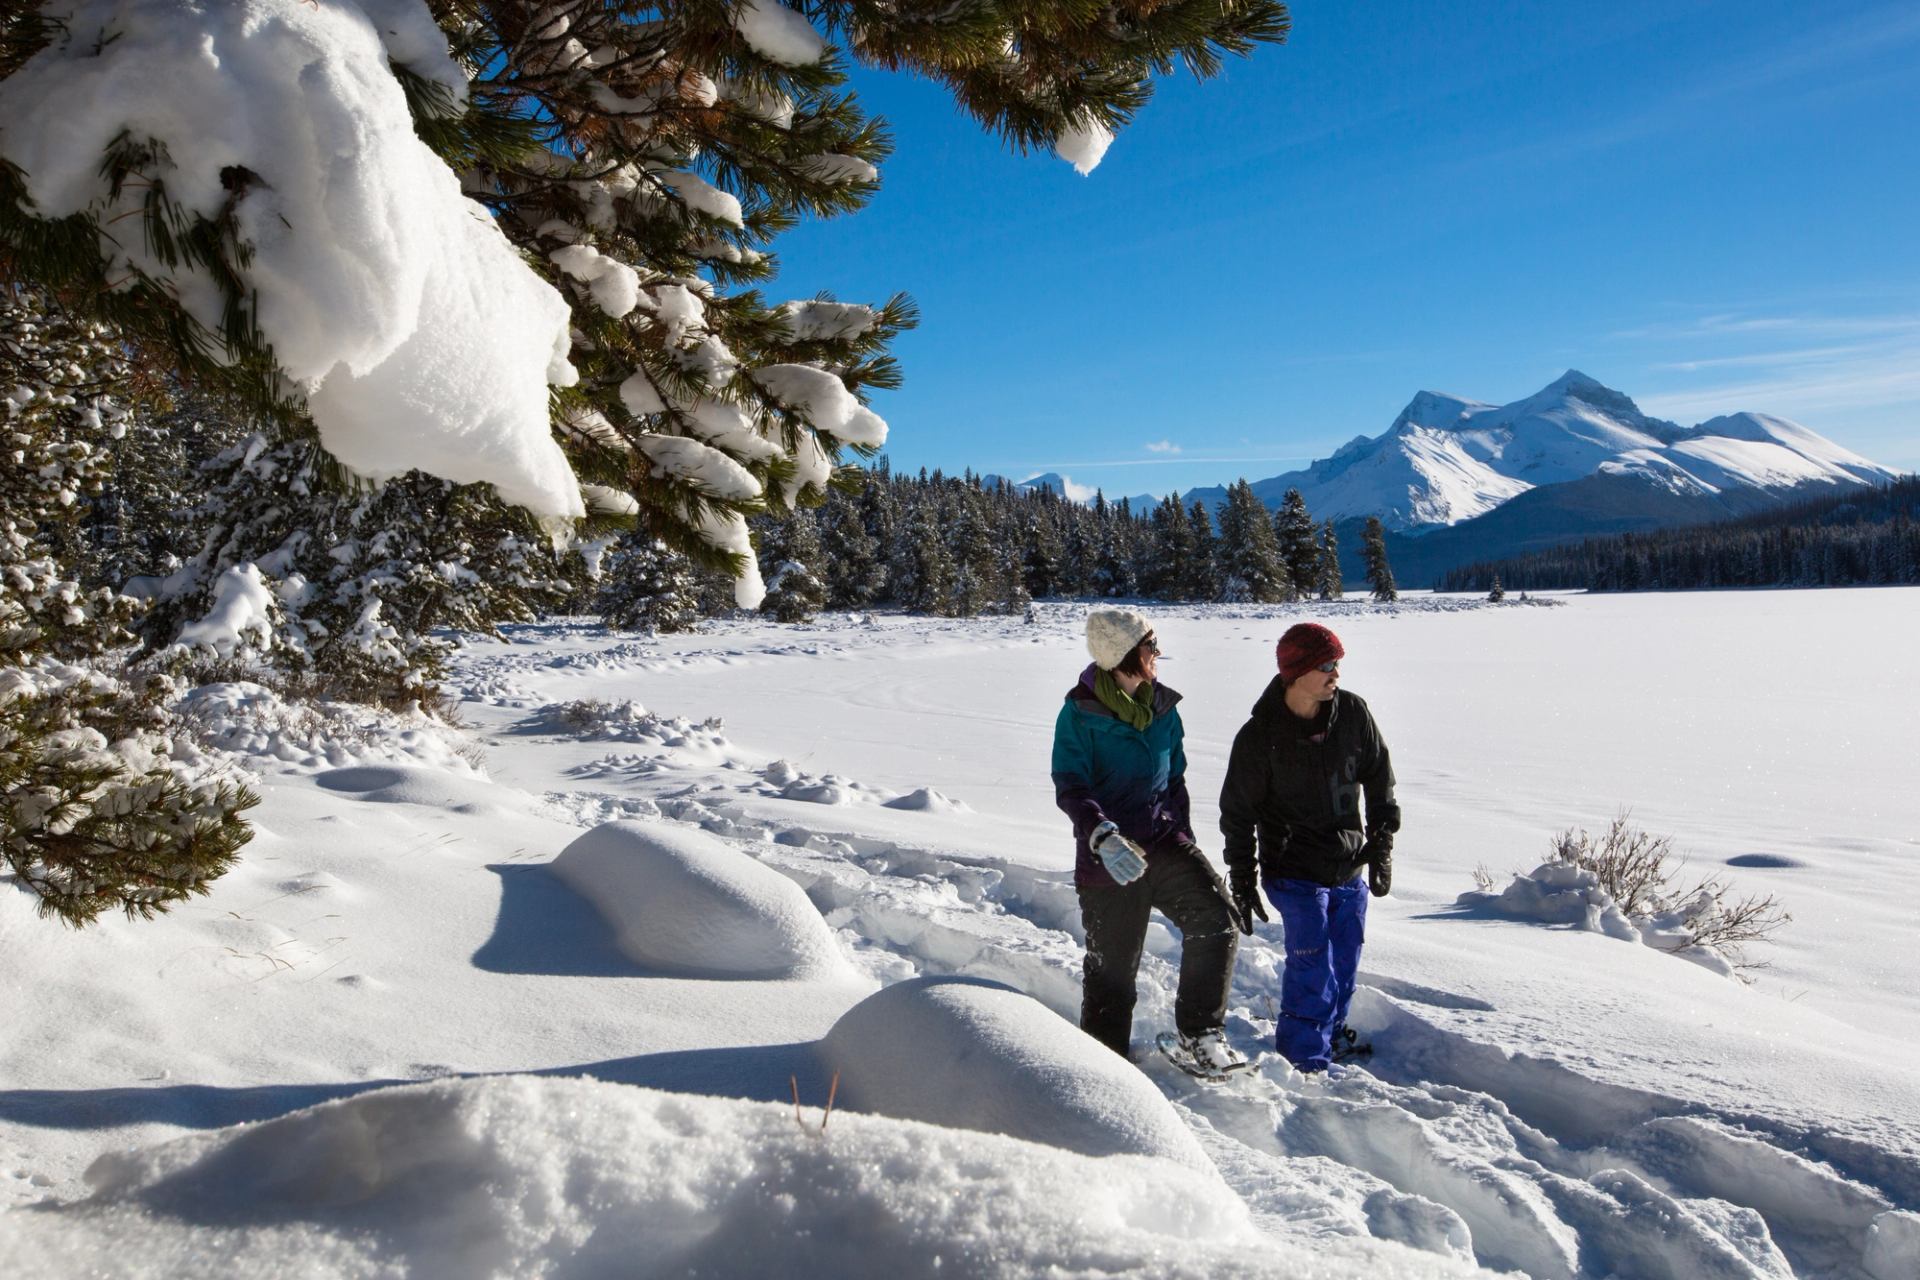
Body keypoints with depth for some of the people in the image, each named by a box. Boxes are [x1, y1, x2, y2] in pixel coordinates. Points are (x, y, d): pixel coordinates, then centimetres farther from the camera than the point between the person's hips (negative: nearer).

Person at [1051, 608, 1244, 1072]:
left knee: (1216, 918, -16)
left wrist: (1184, 839, 18)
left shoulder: (1162, 705, 9)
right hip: (1108, 854, -4)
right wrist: (1101, 835, -32)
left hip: (1163, 838, 5)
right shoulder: (1081, 712, -9)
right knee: (1111, 967, 5)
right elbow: (1069, 787, -15)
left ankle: (1200, 1030, 0)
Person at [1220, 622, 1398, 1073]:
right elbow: (1238, 814, -6)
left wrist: (1381, 846, 7)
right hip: (1294, 871, -4)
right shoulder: (1259, 736, -14)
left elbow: (1380, 780, 8)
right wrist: (1242, 882, -4)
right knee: (1312, 965, -8)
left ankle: (1332, 1033, 36)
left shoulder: (1353, 713, -5)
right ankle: (1304, 1059, 7)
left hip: (1350, 867, 4)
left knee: (1345, 961, 13)